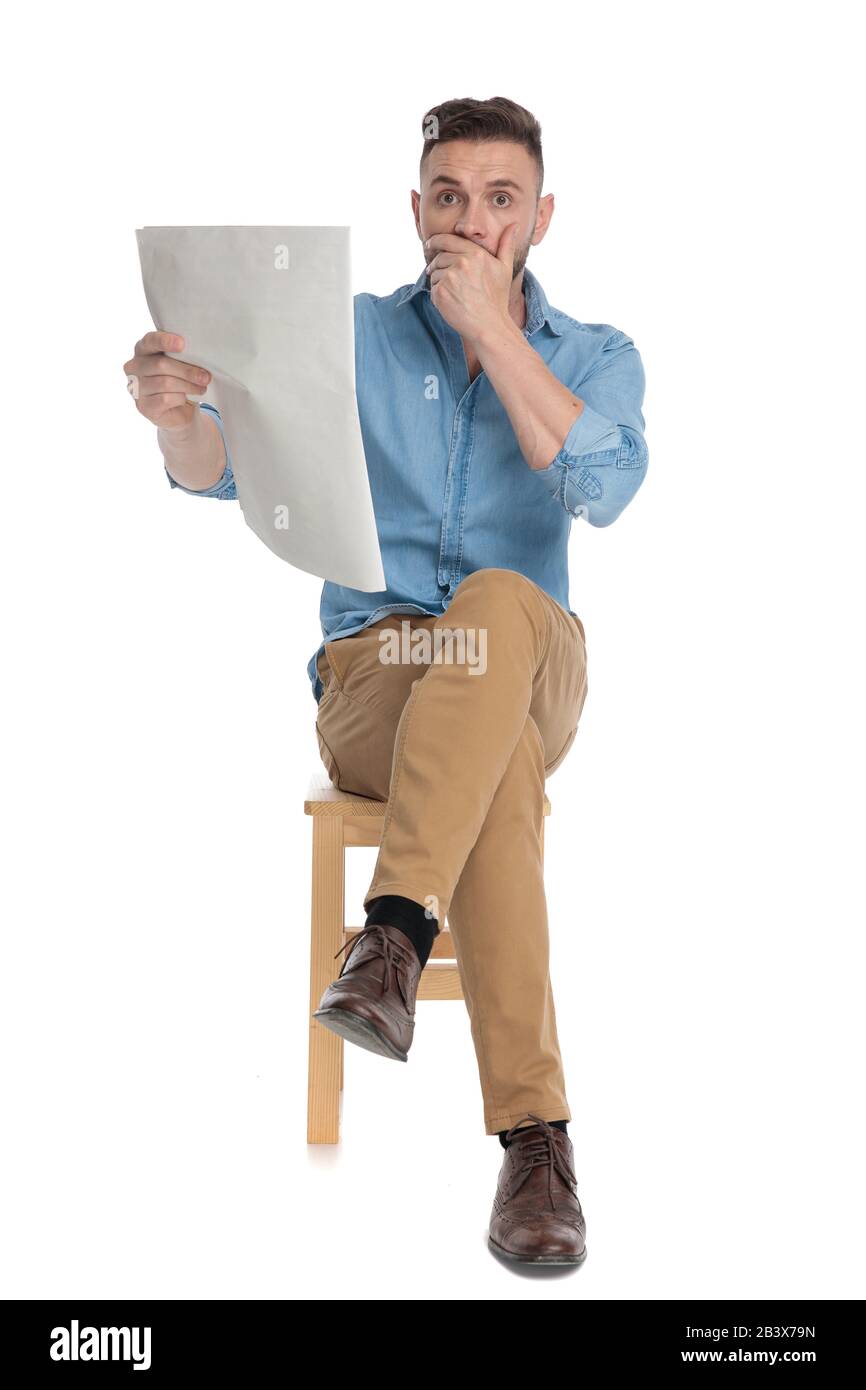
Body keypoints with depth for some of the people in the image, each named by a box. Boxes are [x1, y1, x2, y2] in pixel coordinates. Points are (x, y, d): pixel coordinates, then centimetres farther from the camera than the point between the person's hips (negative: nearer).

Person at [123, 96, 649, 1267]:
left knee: (500, 601, -38)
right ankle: (534, 1131, -41)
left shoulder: (598, 357, 8)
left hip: (533, 679, 1)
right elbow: (222, 467, -9)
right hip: (372, 678, 0)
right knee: (502, 770, -37)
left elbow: (601, 488, -15)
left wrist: (490, 328, -16)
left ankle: (395, 934, -44)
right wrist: (177, 412, -33)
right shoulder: (352, 336, 7)